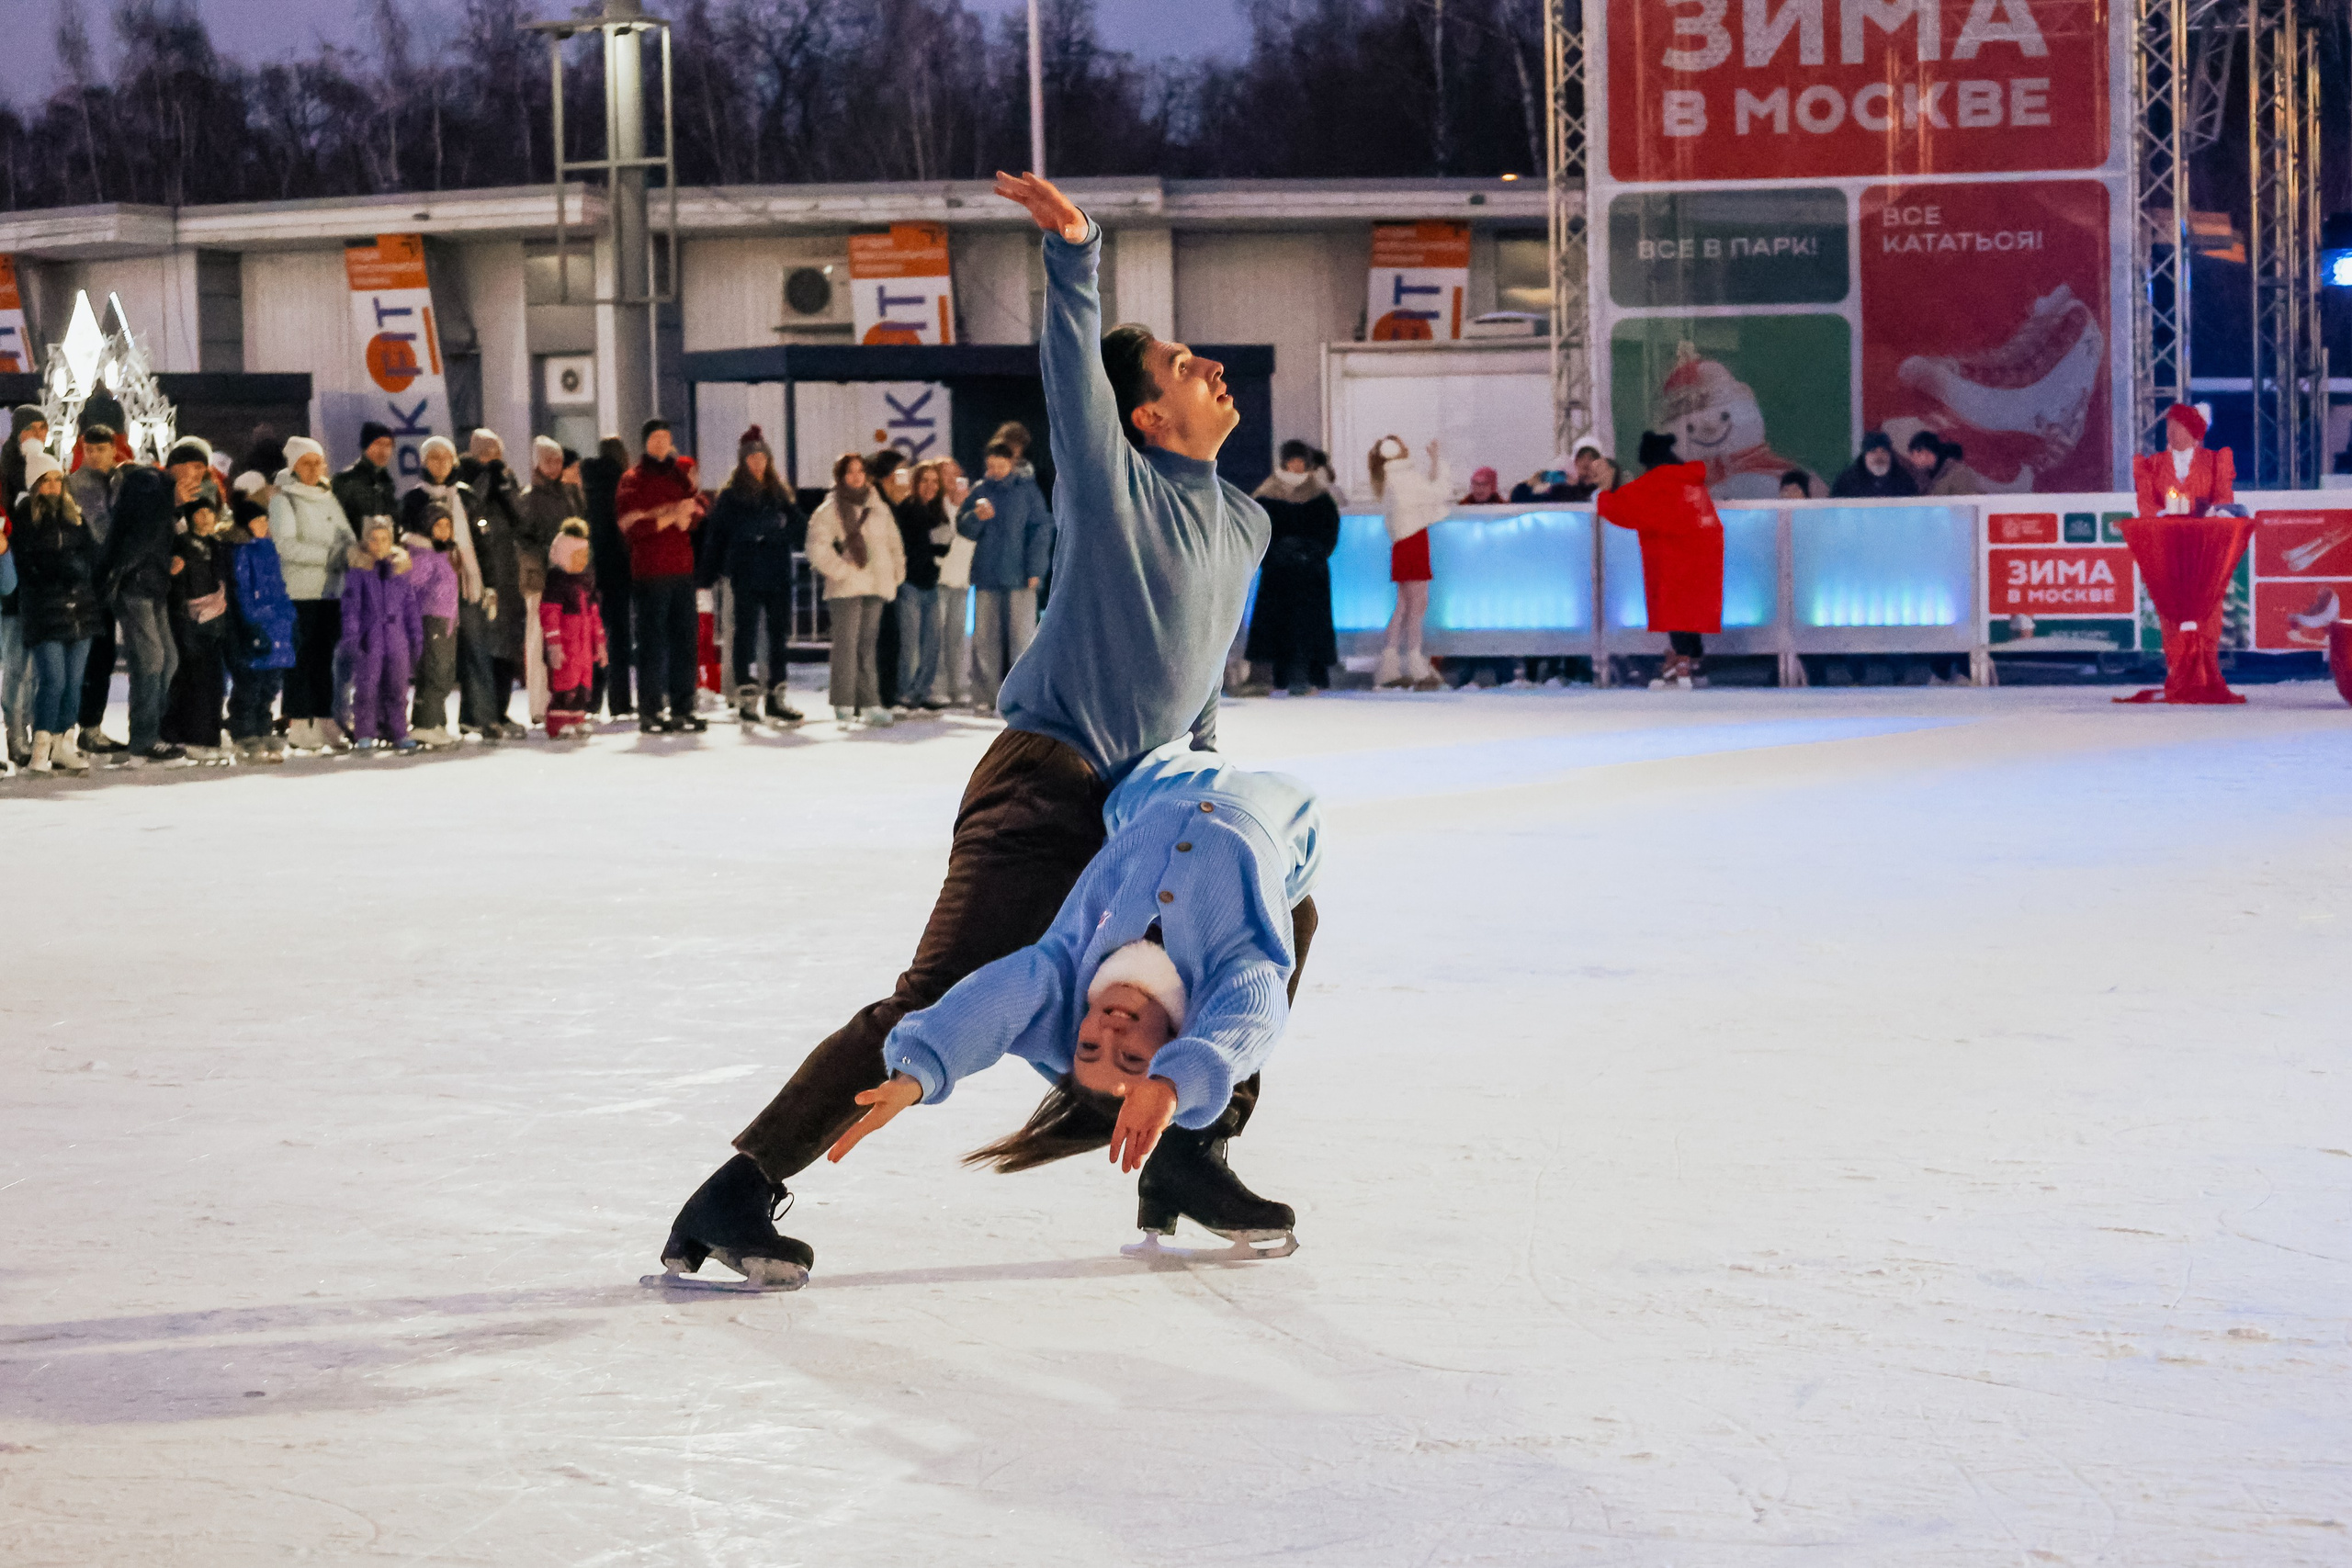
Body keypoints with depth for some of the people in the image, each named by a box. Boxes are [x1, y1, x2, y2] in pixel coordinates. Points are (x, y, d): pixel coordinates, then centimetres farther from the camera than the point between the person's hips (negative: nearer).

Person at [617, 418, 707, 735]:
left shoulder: (681, 474, 16)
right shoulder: (633, 481, -1)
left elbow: (698, 511, 11)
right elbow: (632, 528, -11)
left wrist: (688, 515, -11)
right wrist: (670, 517, -18)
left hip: (682, 569, 5)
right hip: (649, 572, -5)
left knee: (685, 639, 5)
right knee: (652, 644, -5)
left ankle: (682, 709, 11)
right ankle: (650, 712, -2)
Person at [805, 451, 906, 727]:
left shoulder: (877, 507, 17)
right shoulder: (829, 510, 0)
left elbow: (892, 541, 23)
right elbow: (818, 549, -10)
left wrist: (895, 571, 11)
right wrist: (842, 570, -11)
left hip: (875, 586, 5)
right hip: (846, 588, -5)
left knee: (867, 645, 5)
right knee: (847, 643, -10)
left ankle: (869, 704, 5)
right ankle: (843, 705, -10)